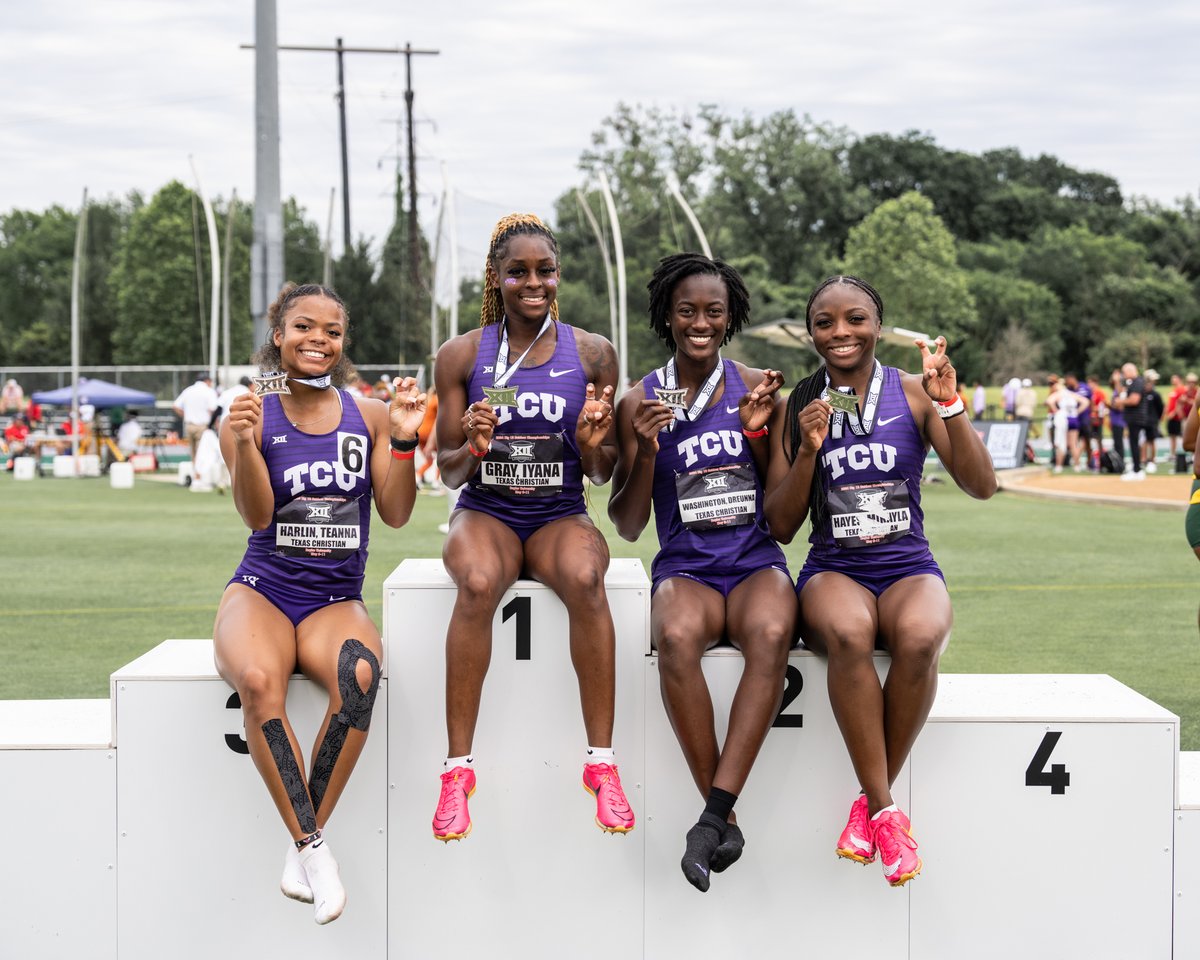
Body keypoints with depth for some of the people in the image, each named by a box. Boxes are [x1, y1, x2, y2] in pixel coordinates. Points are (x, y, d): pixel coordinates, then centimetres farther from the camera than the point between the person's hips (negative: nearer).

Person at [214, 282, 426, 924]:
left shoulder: (368, 416, 8)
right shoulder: (252, 415, 3)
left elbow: (395, 513, 4)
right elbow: (257, 514, -7)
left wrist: (404, 441, -11)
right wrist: (244, 443, -23)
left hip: (335, 600, 1)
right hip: (262, 591, -1)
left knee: (361, 673, -36)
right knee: (257, 679, -38)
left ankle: (301, 847, -24)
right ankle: (312, 845, -28)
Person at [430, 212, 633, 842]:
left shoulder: (592, 355, 4)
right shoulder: (461, 355, 3)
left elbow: (603, 473, 7)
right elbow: (447, 472, 4)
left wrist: (594, 445, -16)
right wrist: (472, 448, -18)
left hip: (560, 514, 0)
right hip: (485, 511, 0)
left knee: (585, 578, -35)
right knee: (479, 583, -36)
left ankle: (601, 761, -28)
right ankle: (457, 769, -29)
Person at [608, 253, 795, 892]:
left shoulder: (757, 388, 7)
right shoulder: (640, 403, 6)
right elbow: (628, 526, 6)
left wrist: (759, 432, -7)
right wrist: (645, 452, -9)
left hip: (756, 562, 0)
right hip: (684, 568, 0)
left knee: (770, 633, -36)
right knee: (676, 637, -36)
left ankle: (714, 814, -35)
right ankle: (725, 819, -26)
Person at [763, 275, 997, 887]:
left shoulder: (913, 393, 5)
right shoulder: (798, 408, 7)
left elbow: (981, 486, -3)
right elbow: (780, 526, 5)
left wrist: (949, 406, -15)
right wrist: (808, 451, -10)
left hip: (908, 567, 0)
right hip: (832, 570, 0)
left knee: (919, 637, -36)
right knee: (848, 632, -37)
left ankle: (871, 801, -18)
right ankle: (887, 813, -28)